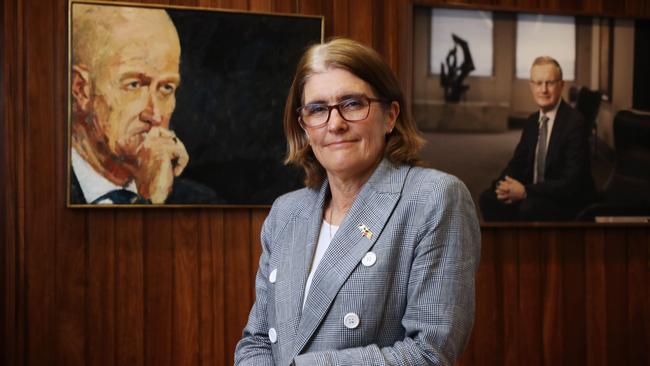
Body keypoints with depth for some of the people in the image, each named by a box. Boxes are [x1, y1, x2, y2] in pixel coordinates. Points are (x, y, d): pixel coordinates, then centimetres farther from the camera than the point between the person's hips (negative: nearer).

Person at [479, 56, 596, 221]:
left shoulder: (574, 123, -17)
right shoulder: (532, 121, 7)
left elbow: (571, 182, -22)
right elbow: (517, 163, 11)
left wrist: (525, 191, -27)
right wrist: (503, 185, -12)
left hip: (569, 201, -7)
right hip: (535, 195, 7)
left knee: (529, 208, -33)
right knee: (489, 198, -13)